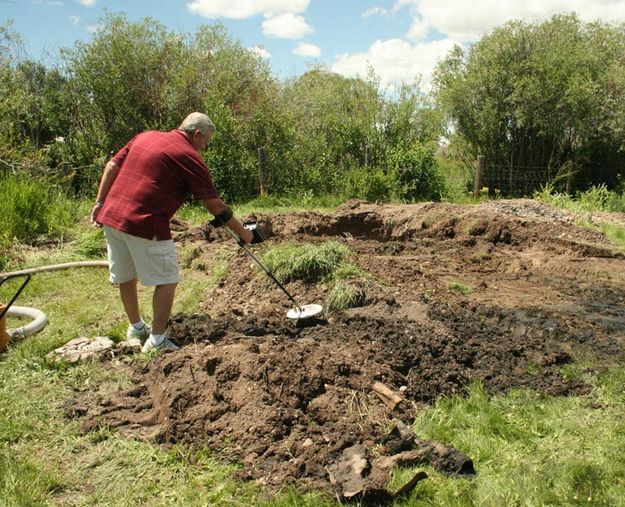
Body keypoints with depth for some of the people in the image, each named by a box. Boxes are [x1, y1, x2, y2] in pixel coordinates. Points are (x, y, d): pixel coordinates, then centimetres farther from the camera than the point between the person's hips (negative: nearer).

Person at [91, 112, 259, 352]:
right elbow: (215, 205, -5)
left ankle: (136, 327, 38)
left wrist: (100, 203, 16)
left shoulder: (144, 136, 14)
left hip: (111, 216, 8)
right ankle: (157, 339, 8)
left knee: (125, 277, 20)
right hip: (145, 225, -8)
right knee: (167, 279, 5)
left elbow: (112, 167, 12)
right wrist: (243, 233, 4)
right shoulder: (190, 157, -6)